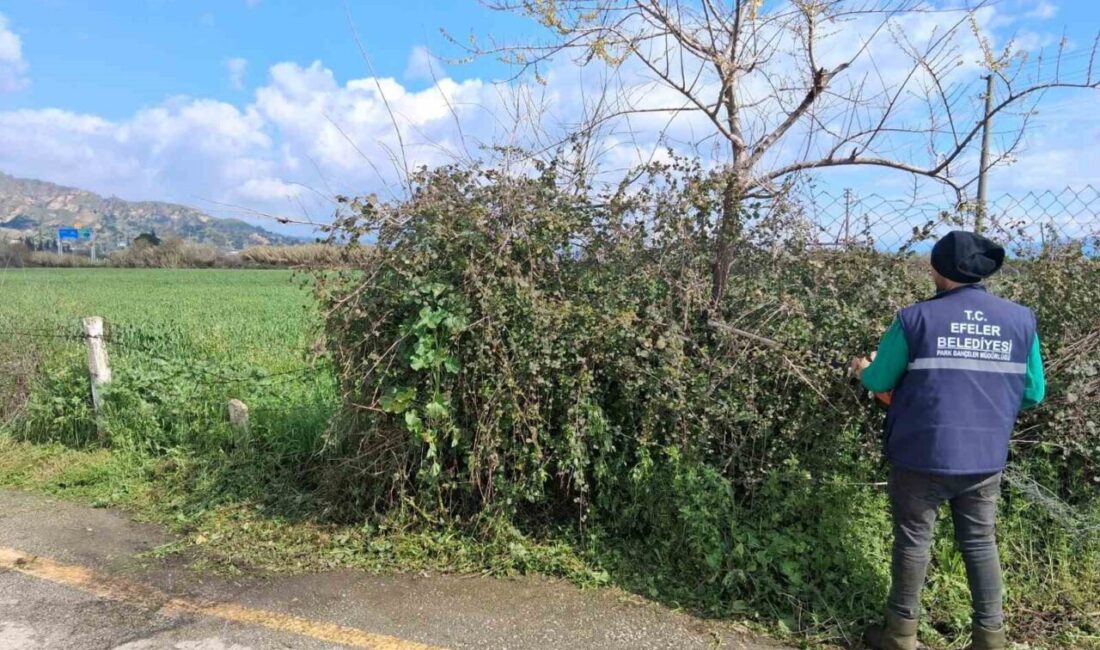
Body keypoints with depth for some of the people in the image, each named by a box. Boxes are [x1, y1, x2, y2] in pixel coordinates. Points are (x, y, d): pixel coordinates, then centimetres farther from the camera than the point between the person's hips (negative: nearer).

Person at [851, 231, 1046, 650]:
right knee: (980, 543, 18)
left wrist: (864, 370, 20)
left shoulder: (917, 318, -12)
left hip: (923, 455, -3)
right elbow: (1033, 394, 7)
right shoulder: (1021, 320, 0)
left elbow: (879, 383, -3)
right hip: (986, 458, 3)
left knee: (914, 540, 10)